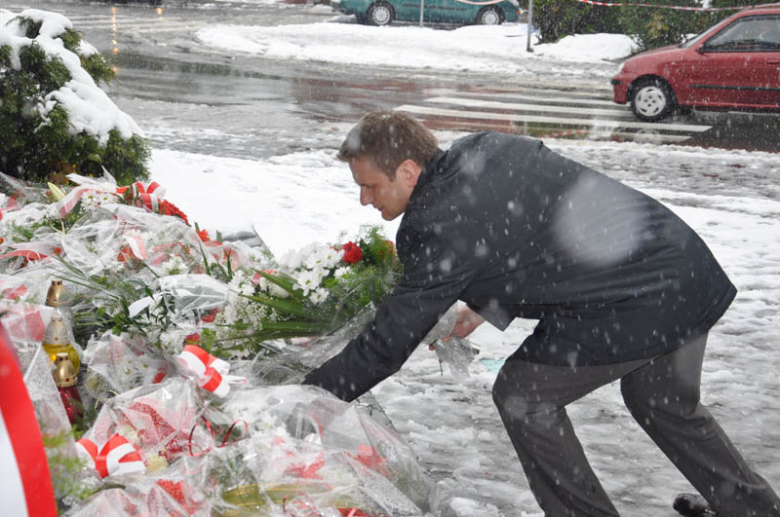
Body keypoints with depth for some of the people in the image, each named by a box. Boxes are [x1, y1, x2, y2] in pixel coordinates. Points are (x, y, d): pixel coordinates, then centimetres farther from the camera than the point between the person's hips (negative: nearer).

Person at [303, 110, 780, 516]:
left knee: (523, 395, 7)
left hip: (634, 308, -9)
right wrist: (493, 305, 20)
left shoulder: (446, 227, -18)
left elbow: (388, 343, -12)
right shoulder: (485, 150, 7)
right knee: (668, 405, 31)